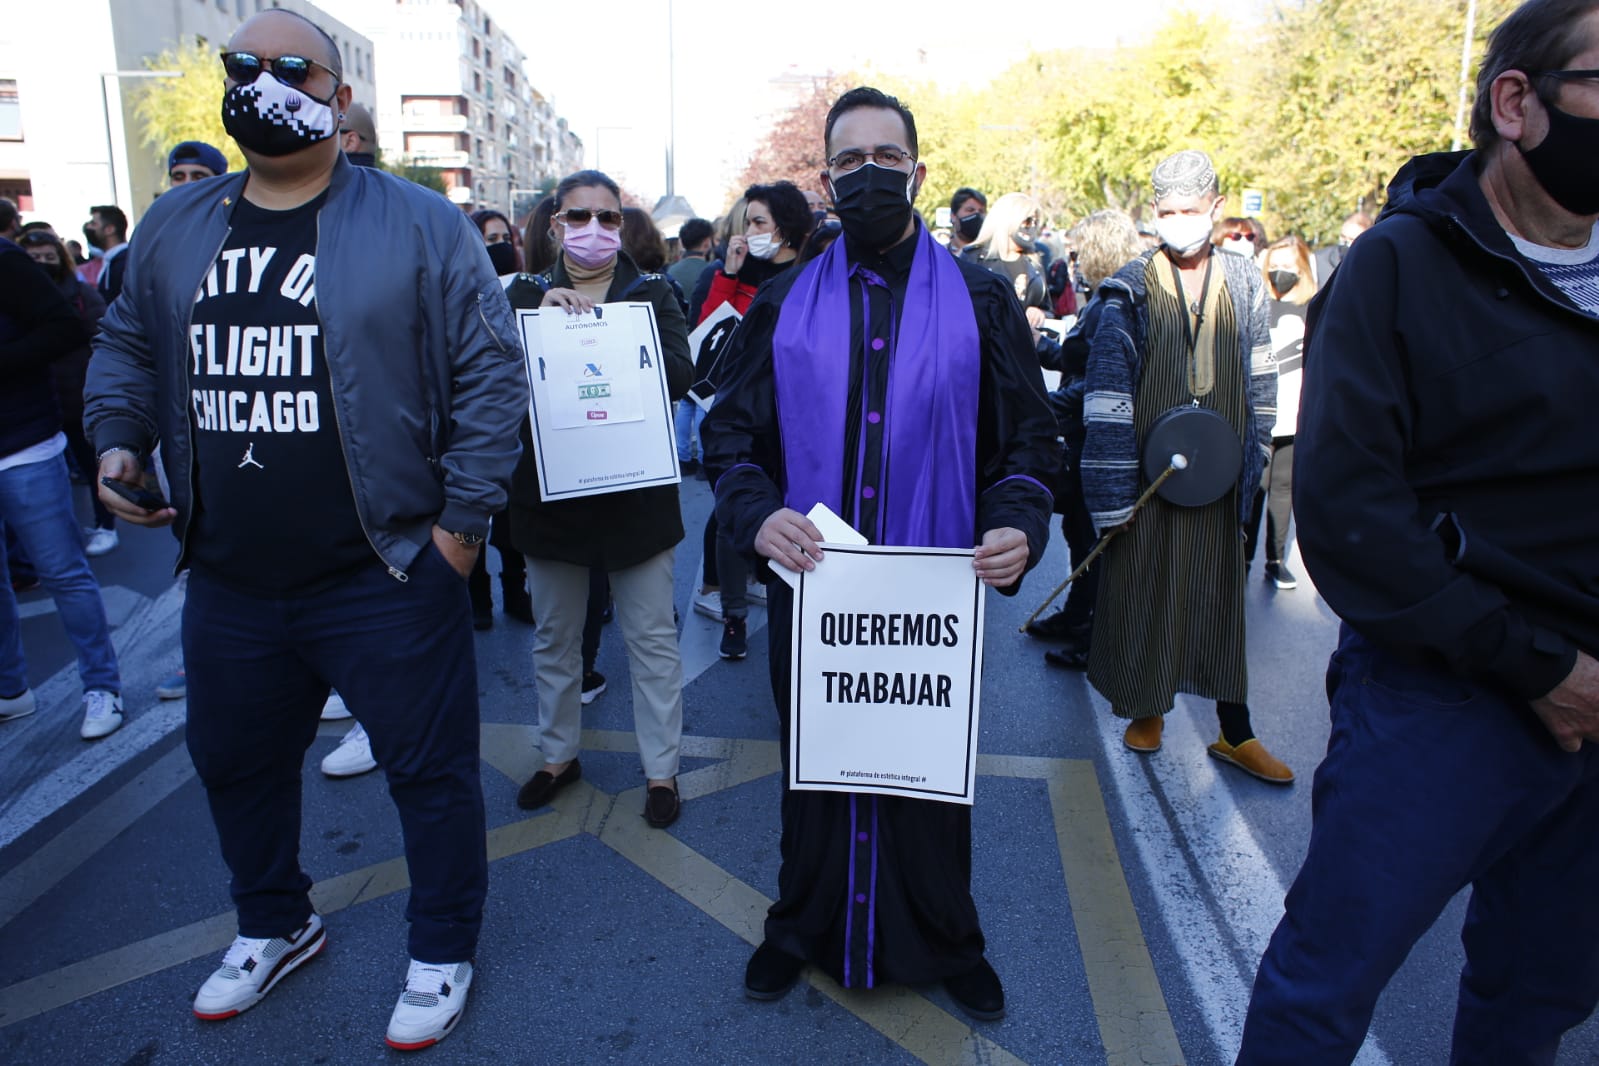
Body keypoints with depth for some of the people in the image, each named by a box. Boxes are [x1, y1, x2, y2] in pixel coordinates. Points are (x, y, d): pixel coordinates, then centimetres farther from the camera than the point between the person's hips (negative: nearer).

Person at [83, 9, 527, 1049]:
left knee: (429, 768, 6)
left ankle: (443, 955, 29)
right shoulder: (173, 228, 9)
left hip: (385, 576, -5)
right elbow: (127, 347, 21)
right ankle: (275, 925, 47)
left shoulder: (419, 225, -6)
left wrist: (463, 514, -11)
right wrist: (119, 439, 4)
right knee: (234, 763, 21)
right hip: (228, 582, 5)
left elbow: (490, 370, -8)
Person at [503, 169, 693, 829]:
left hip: (636, 493, -2)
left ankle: (661, 768, 20)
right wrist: (542, 321, -21)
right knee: (554, 638, 15)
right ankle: (559, 754, 34)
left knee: (652, 638, 5)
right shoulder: (526, 294, 6)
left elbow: (680, 375, -12)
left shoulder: (651, 293, 3)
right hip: (551, 491, 2)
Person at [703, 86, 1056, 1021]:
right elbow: (731, 432, 4)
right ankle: (805, 928, 38)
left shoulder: (980, 301, 1)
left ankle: (945, 942, 36)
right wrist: (756, 514, -16)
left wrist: (1019, 524, -17)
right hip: (811, 588, 1)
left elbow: (1030, 438, 2)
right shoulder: (785, 304, 4)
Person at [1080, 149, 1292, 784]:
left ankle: (1235, 733, 19)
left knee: (1222, 595, 9)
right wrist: (1110, 494, -14)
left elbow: (1260, 385, 10)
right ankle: (1146, 708, 27)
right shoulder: (1131, 291, -4)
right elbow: (1107, 396, -9)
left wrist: (1252, 464, 6)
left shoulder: (1244, 284, 5)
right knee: (1143, 591, 7)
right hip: (1146, 475, -2)